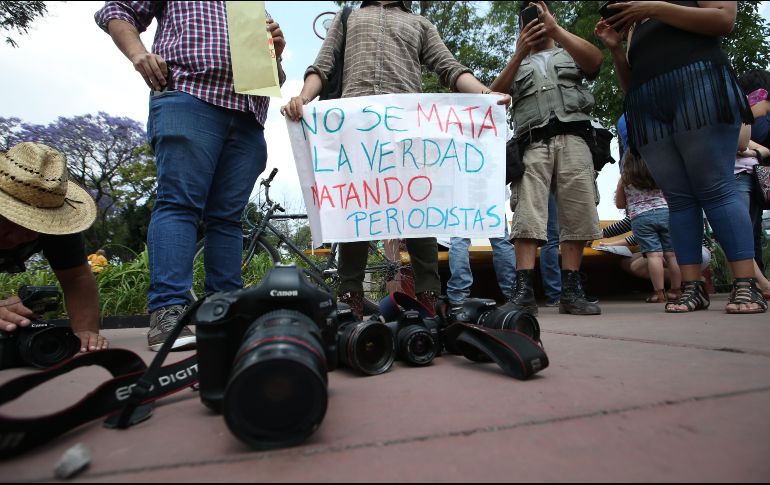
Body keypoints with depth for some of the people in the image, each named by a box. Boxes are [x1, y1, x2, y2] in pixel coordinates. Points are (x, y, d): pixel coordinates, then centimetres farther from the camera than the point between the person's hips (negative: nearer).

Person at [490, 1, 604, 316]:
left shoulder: (571, 55, 27)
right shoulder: (517, 65, 29)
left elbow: (595, 60, 4)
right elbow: (494, 96, 10)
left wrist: (554, 28, 1)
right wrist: (519, 53, 2)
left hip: (572, 139, 1)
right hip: (532, 144, 0)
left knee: (577, 217, -8)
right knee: (526, 217, -16)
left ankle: (571, 292, -5)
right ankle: (524, 291, -20)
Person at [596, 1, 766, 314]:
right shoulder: (634, 27, 31)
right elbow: (630, 85, 24)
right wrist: (615, 49, 11)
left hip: (698, 89, -4)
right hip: (647, 109, 4)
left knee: (715, 190, -15)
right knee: (679, 199, -5)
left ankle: (746, 286, -16)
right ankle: (692, 287, -8)